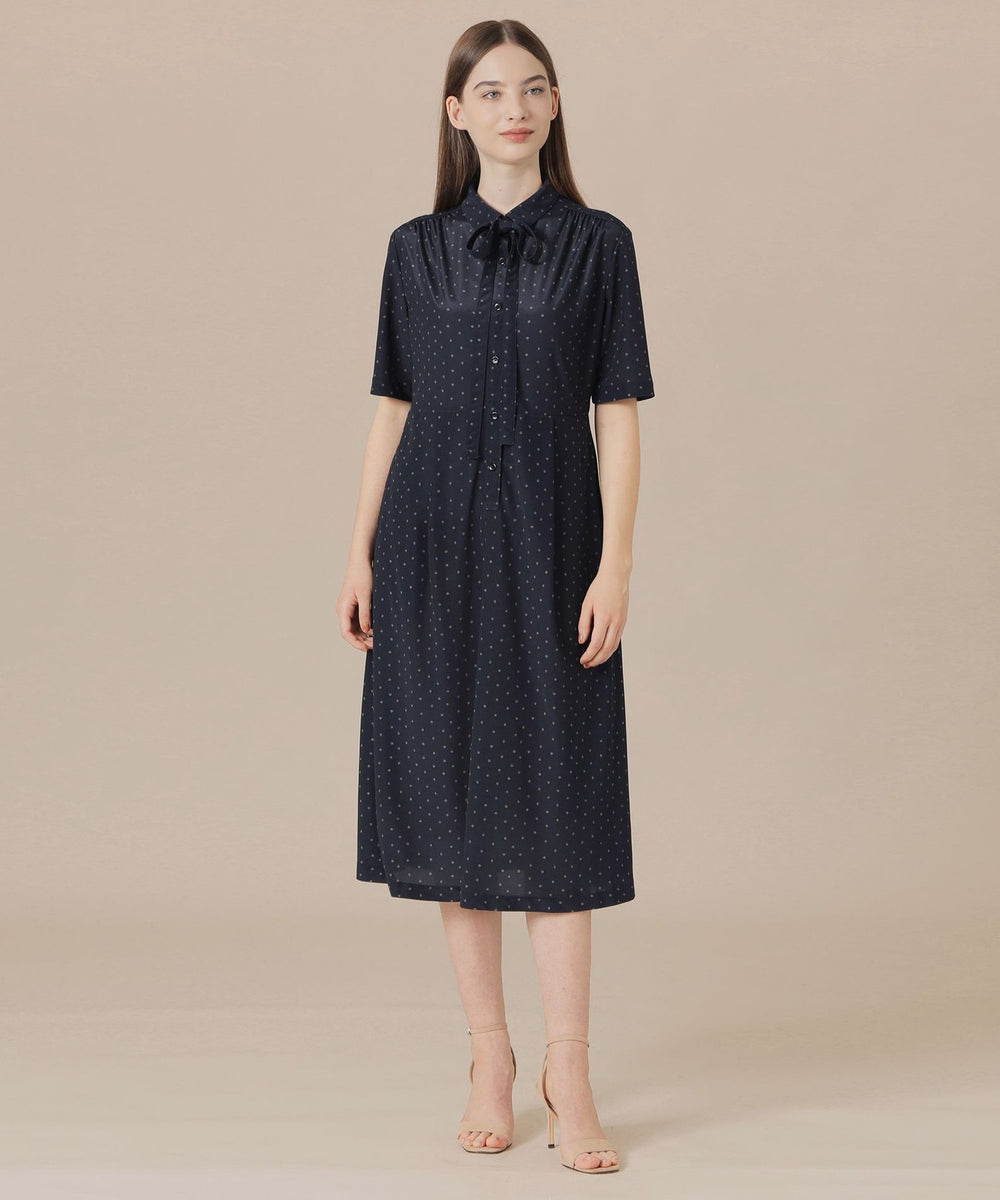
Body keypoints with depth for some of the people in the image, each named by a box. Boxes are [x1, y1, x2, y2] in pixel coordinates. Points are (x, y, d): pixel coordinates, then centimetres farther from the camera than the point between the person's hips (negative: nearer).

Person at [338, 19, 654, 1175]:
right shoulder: (416, 250, 7)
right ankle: (489, 1057, 16)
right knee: (450, 787, 4)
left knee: (556, 793, -2)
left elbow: (618, 415, -1)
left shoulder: (598, 245, 2)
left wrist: (616, 564, -9)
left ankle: (567, 1070, 5)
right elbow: (393, 407, 8)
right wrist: (359, 552, 3)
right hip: (434, 546, 2)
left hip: (549, 546, -2)